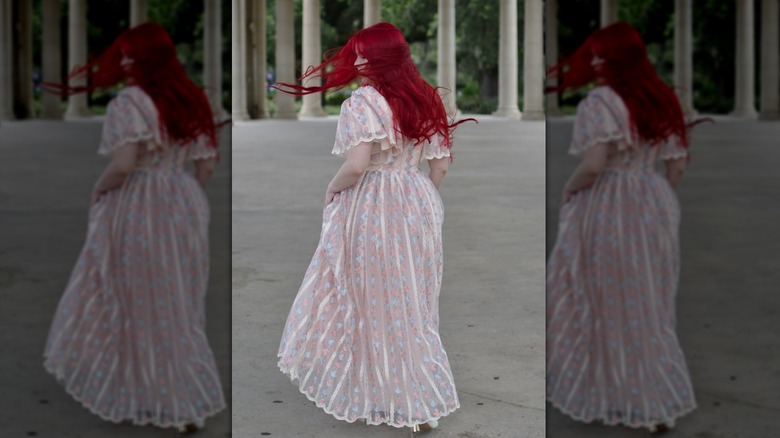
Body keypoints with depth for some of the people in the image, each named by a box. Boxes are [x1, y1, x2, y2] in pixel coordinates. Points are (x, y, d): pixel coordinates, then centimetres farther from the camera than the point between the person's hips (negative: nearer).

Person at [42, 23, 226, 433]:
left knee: (134, 303, 8)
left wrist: (97, 190, -4)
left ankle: (121, 389, 22)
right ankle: (186, 401, 16)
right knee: (176, 305, 13)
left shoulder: (129, 102, -14)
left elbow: (123, 165, -22)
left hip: (136, 211, -6)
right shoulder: (191, 100, 5)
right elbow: (206, 164, 7)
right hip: (182, 209, 6)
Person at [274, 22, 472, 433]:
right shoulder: (425, 99, 6)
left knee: (373, 300, 8)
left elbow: (356, 165, -24)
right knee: (410, 301, 14)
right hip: (417, 207, 6)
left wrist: (332, 189, -6)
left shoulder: (363, 101, -15)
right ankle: (422, 398, 19)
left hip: (371, 211, -6)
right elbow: (441, 163, 8)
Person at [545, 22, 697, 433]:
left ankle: (598, 393, 19)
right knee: (648, 306, 13)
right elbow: (677, 165, 8)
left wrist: (567, 191, -5)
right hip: (653, 208, 6)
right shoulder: (662, 99, 7)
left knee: (604, 304, 8)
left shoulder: (599, 102, -14)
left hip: (606, 211, -6)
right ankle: (657, 401, 16)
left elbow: (593, 165, -23)